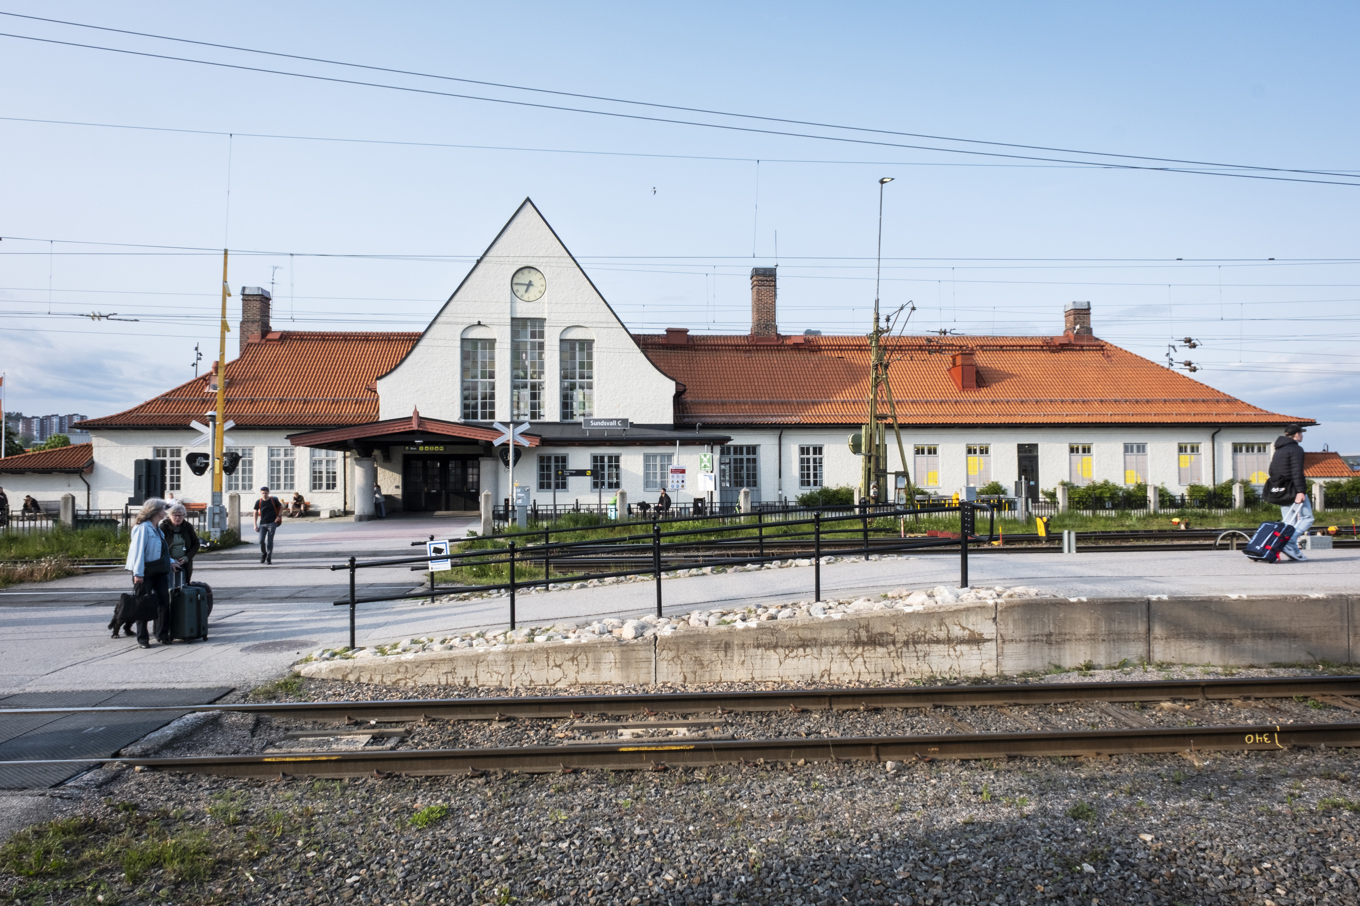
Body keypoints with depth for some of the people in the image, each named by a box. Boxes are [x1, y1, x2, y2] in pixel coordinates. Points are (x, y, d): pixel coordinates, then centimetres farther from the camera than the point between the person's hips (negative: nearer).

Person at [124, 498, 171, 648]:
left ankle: (162, 635, 12)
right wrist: (138, 573, -20)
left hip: (159, 571, 8)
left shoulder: (157, 528, 15)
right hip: (145, 572, -8)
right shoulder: (143, 527, -12)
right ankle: (142, 638, 9)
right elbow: (138, 551, -16)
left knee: (164, 601, 4)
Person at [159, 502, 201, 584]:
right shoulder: (164, 527, -6)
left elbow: (196, 544, 10)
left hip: (184, 564, 3)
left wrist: (187, 557, -5)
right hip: (167, 565, -3)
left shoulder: (188, 526, 4)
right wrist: (170, 561, -17)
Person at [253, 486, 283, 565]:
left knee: (269, 541, -4)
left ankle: (269, 558, 4)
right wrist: (255, 525, 7)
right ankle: (263, 554, 21)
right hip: (262, 524, 2)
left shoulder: (274, 500, -3)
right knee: (261, 540, -6)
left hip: (272, 523, -2)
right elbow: (255, 513, 11)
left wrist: (279, 516, -1)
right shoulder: (258, 502, 1)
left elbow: (281, 507, 13)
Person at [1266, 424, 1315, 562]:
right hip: (1293, 489, -8)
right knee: (1307, 518, -3)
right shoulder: (1296, 449, -8)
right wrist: (1300, 491, -24)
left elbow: (1272, 471, 21)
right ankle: (1289, 542, -19)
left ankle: (1294, 551, 6)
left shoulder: (1278, 450, 19)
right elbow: (1297, 472, -18)